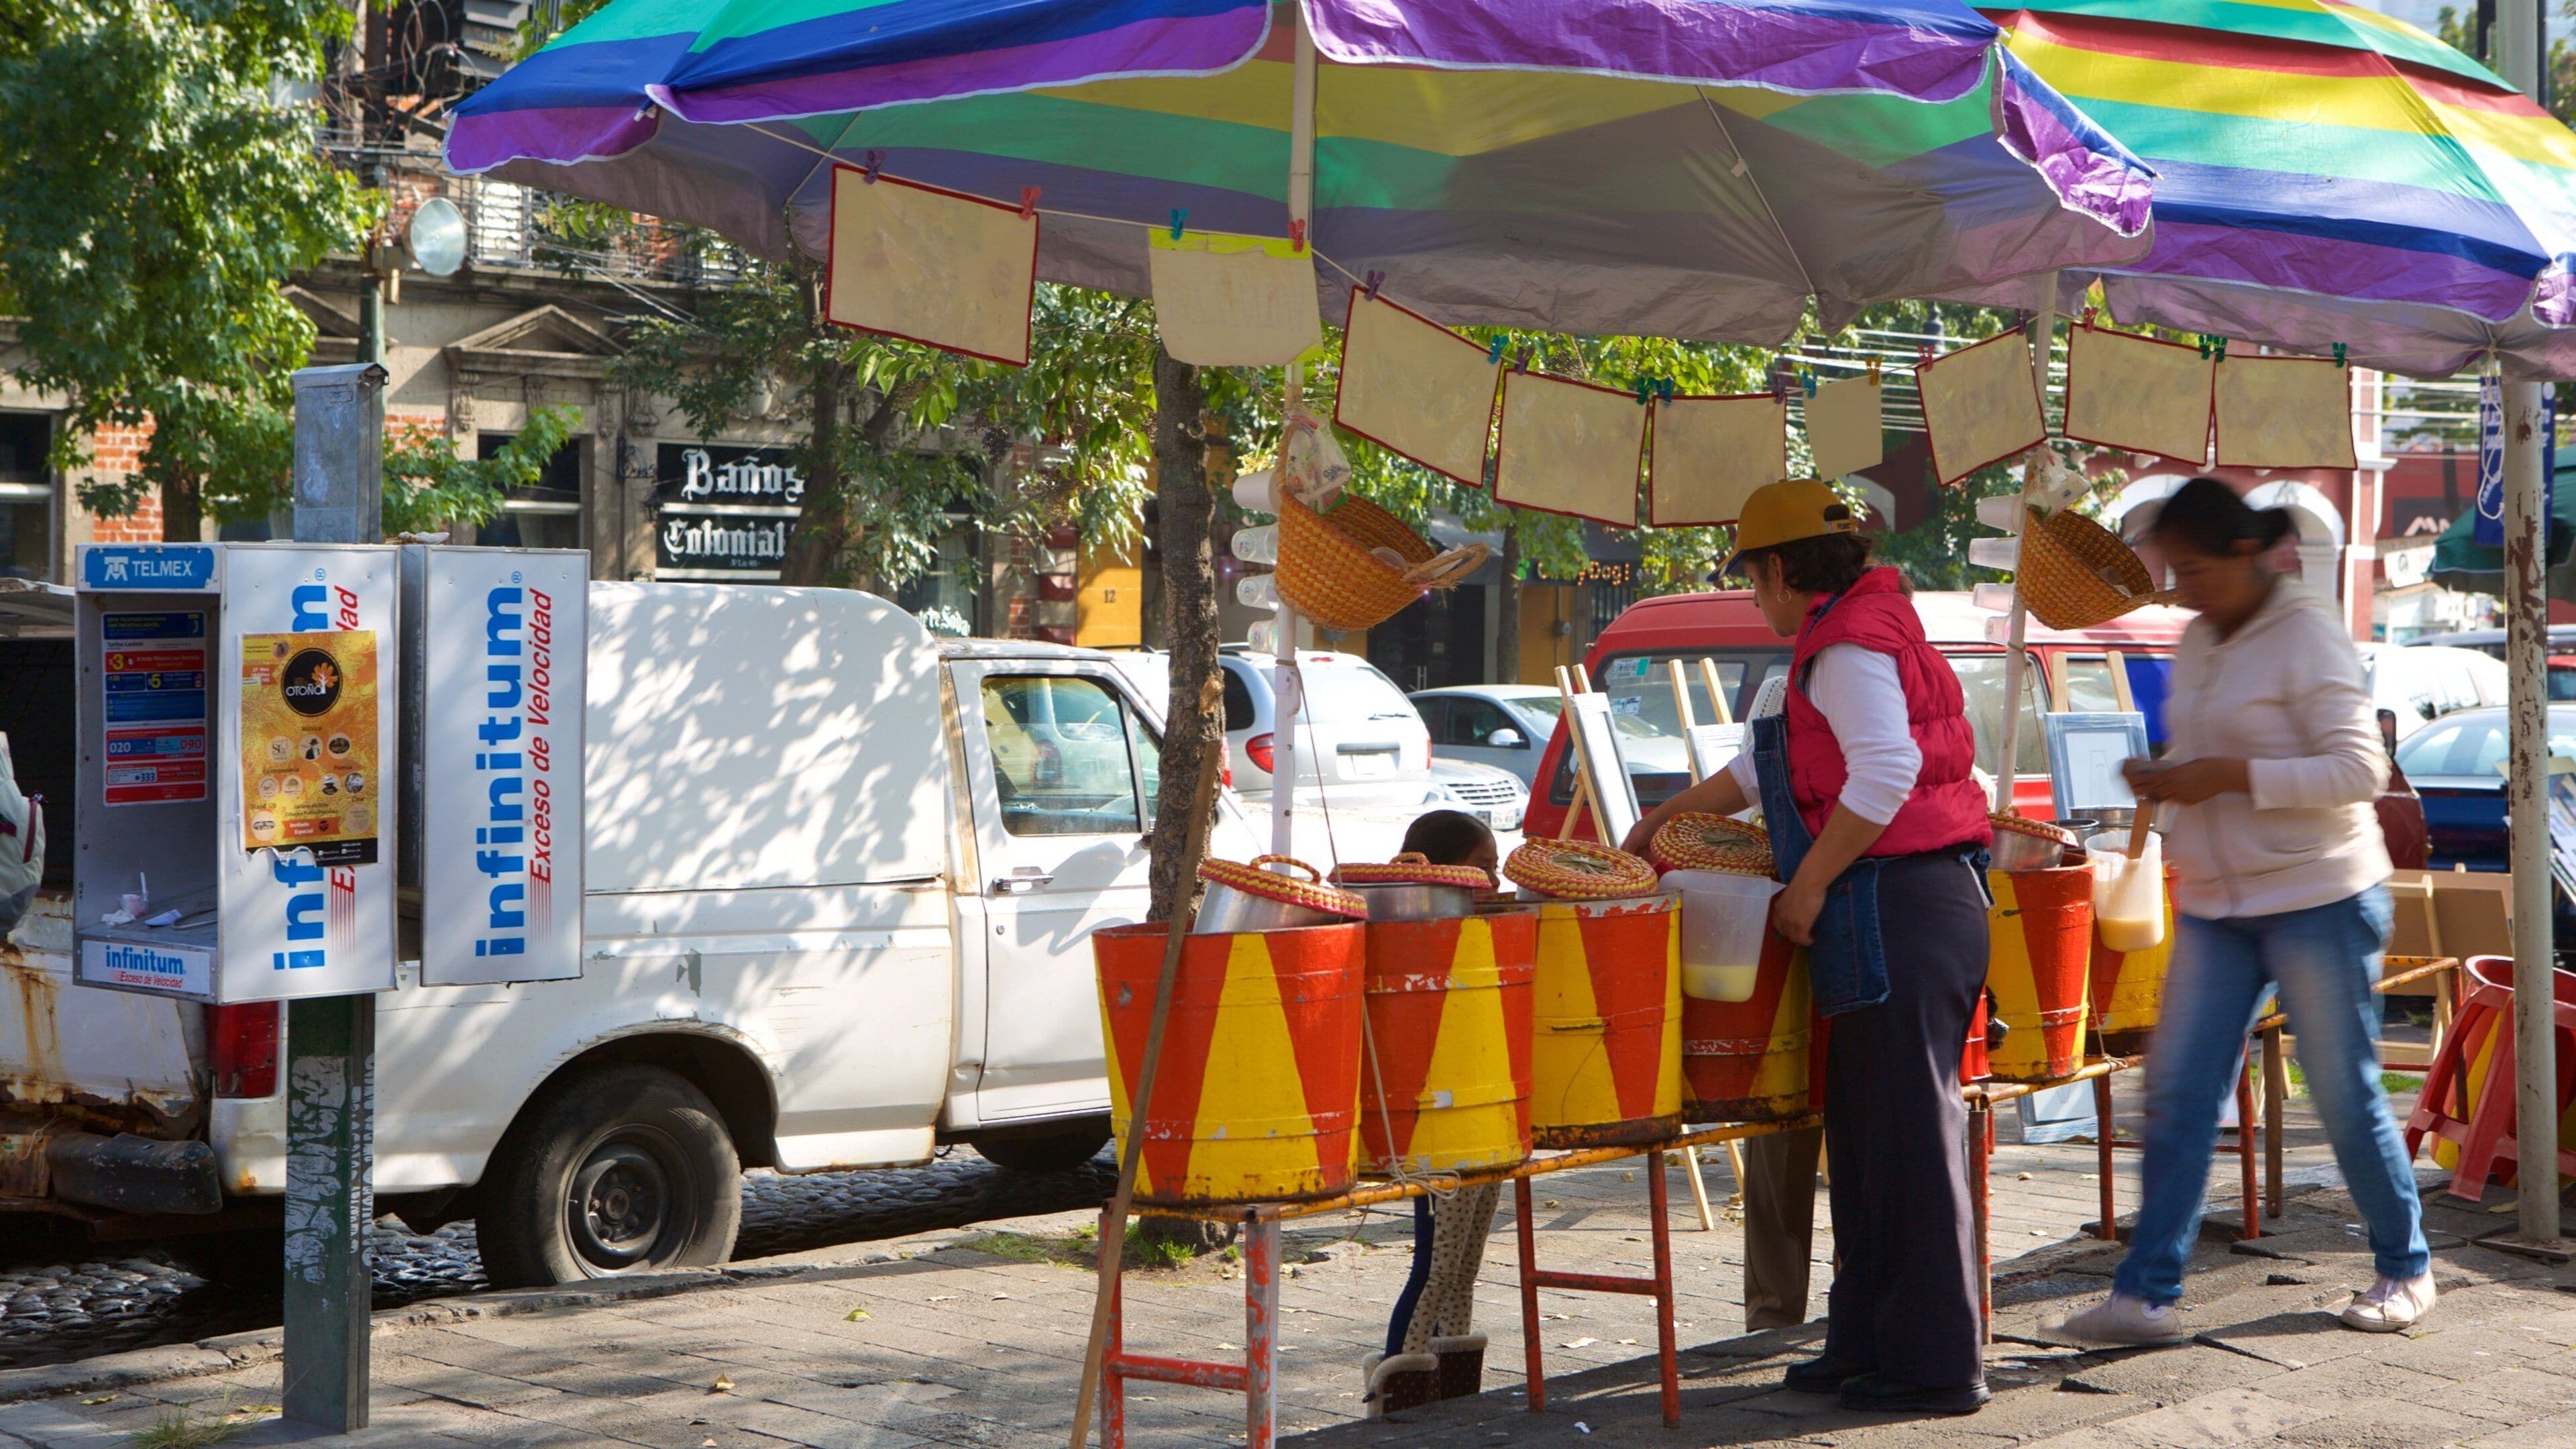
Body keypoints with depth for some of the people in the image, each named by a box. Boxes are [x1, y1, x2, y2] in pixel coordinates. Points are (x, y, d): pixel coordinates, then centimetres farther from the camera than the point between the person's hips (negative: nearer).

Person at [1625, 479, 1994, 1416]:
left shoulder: (1848, 645, -11)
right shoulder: (1861, 632, 22)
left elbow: (1886, 771, -24)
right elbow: (1775, 766, 32)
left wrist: (1810, 884, -18)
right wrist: (1671, 814, 38)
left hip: (1900, 909, -10)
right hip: (1894, 913, 10)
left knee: (1909, 1132, -5)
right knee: (1868, 1131, 14)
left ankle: (1936, 1366, 0)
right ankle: (1868, 1341, 21)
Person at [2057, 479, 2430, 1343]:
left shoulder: (2307, 636, -11)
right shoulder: (2198, 643, 10)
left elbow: (2360, 770, -16)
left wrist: (2231, 776, -22)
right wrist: (2168, 781, 1)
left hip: (2318, 898, -7)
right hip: (2216, 905, 7)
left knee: (2346, 1094, 4)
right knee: (2177, 1094, -1)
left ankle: (2404, 1270, 24)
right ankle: (2147, 1293, 2)